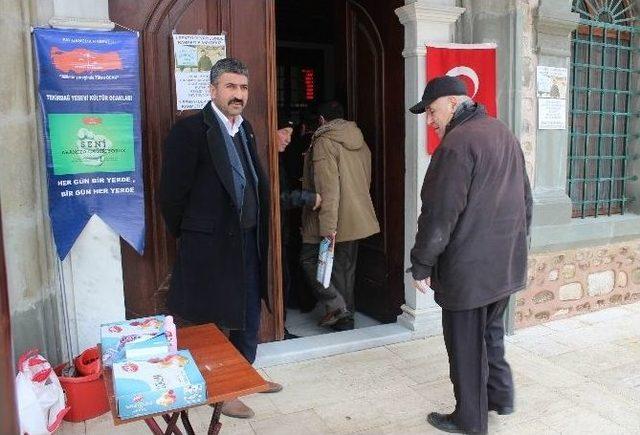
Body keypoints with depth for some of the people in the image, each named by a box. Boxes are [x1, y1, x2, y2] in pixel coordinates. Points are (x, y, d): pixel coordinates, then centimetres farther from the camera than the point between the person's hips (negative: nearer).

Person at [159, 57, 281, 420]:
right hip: (211, 244, -7)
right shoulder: (191, 129, -15)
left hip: (248, 240, 8)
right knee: (212, 320, 9)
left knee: (250, 314, 20)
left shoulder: (245, 128, 8)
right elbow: (173, 191, -13)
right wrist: (186, 235, -2)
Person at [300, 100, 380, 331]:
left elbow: (328, 188, -22)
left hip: (331, 222, -7)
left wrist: (327, 226, -23)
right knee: (346, 267, 15)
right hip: (355, 219, 8)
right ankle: (345, 317, 22)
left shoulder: (324, 143, -14)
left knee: (310, 259, 9)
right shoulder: (360, 142, 9)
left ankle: (336, 306, 0)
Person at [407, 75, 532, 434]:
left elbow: (440, 214, -22)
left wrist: (421, 266, -13)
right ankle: (501, 396, 38)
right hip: (507, 265, 9)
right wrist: (517, 243, 25)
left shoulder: (458, 142, -19)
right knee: (492, 333, 24)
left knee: (466, 345, 6)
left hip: (468, 270, -9)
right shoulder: (504, 133, 11)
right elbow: (526, 199, 17)